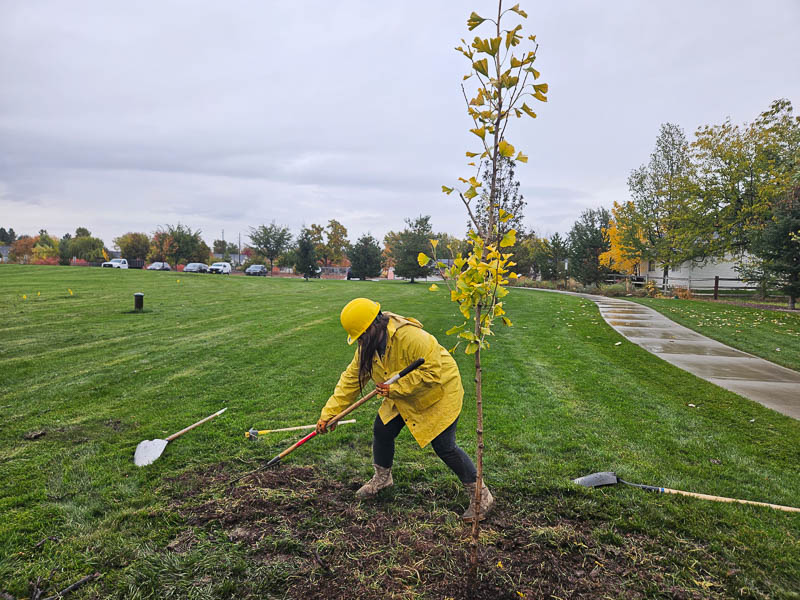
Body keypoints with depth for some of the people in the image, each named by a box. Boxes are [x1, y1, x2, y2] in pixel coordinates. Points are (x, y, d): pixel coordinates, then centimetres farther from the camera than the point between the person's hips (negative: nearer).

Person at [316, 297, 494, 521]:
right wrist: (329, 413, -7)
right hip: (403, 398, 8)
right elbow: (351, 379, -4)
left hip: (438, 392, -8)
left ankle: (480, 495, 10)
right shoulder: (367, 346, -8)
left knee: (444, 447, -9)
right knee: (381, 431, 7)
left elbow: (432, 372, -34)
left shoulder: (410, 336, -35)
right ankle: (382, 477, 35)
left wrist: (396, 388, -31)